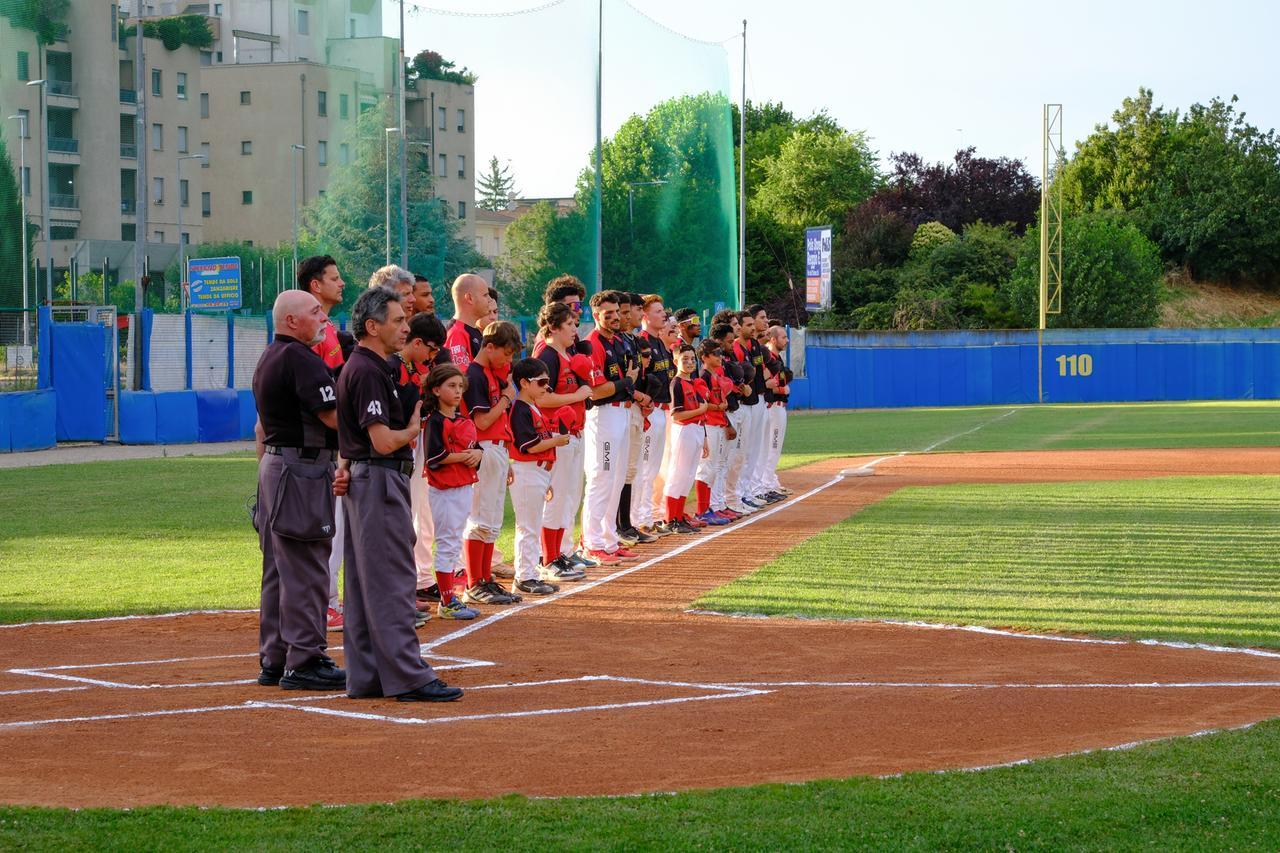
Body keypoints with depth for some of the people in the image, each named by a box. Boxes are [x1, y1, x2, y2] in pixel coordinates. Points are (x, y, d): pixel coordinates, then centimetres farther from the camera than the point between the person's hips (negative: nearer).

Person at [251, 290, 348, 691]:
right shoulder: (300, 358, -15)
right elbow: (333, 415, -20)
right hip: (302, 468, -11)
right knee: (305, 570, -7)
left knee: (278, 569, 14)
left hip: (273, 464, 11)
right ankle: (304, 663, -5)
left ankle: (273, 661, 19)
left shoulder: (268, 358, 16)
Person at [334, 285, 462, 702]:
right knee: (392, 581, -9)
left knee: (366, 582, 11)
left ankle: (366, 676, 14)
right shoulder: (368, 372, -16)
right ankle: (408, 677, -8)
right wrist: (413, 429, -3)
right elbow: (384, 441, -22)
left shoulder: (364, 367, 16)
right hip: (380, 483, -11)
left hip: (363, 480, 11)